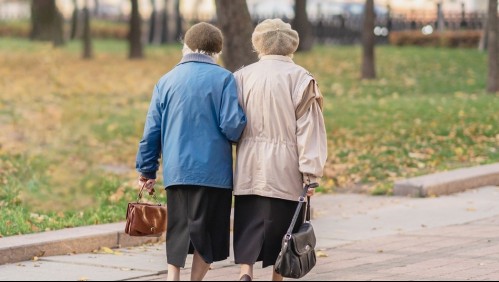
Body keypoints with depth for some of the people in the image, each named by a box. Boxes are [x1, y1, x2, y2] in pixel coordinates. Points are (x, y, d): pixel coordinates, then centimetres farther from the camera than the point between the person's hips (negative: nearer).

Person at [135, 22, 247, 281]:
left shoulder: (166, 81, 7)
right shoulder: (223, 78, -5)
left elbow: (151, 131, 7)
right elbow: (233, 124, -13)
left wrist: (147, 170, 16)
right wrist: (241, 138, 10)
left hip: (175, 172, 4)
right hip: (212, 171, -3)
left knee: (178, 232, 11)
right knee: (207, 234, 8)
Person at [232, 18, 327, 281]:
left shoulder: (243, 76, 5)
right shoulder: (299, 78, -3)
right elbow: (308, 128, -8)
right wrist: (310, 173, -7)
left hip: (249, 170, 2)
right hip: (285, 170, -2)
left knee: (249, 229, 4)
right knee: (280, 228, 11)